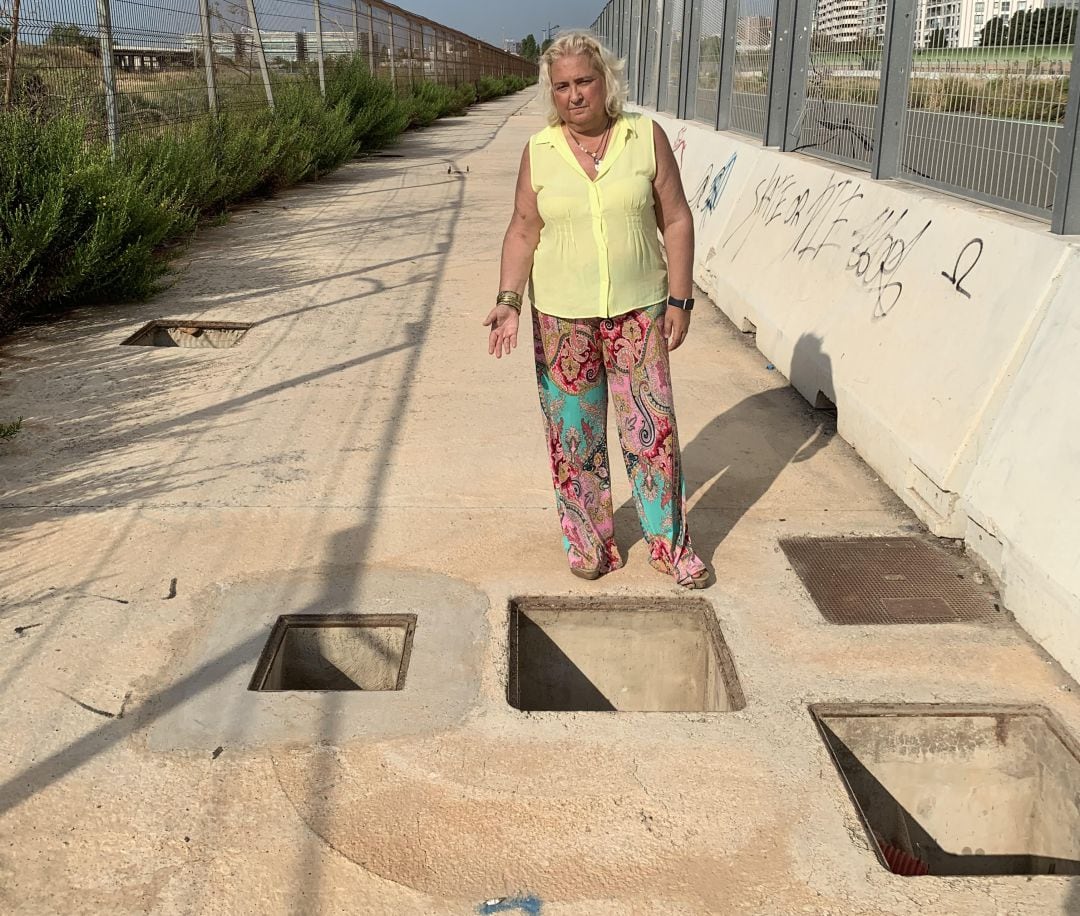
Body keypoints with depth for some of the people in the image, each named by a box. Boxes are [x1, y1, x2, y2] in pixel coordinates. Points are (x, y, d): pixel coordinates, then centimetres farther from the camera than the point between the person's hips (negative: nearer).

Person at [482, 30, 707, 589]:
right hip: (562, 318, 1)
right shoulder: (538, 152, -1)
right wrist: (509, 302, -11)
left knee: (653, 431, 4)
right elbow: (523, 232, 1)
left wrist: (680, 299, -6)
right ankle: (590, 542, 27)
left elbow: (676, 222, -2)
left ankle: (670, 545, 20)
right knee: (575, 437, 10)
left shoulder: (647, 138, -4)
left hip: (638, 312, -1)